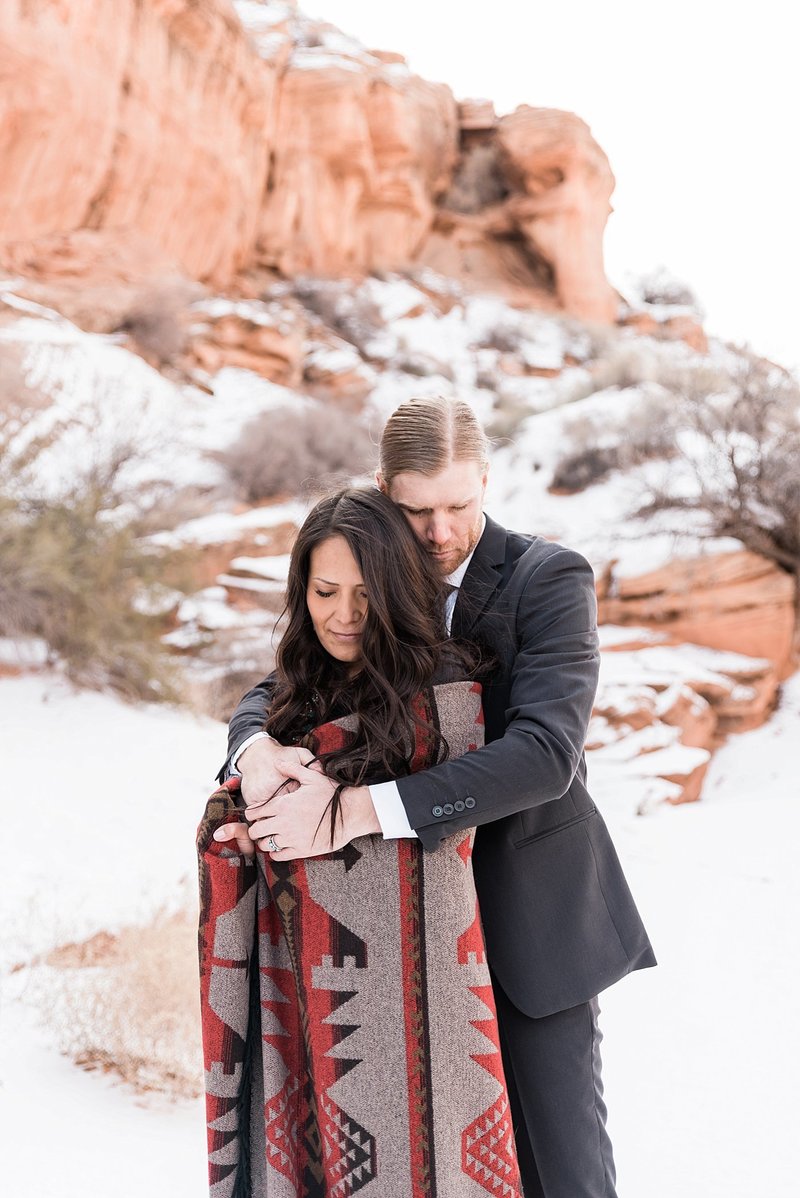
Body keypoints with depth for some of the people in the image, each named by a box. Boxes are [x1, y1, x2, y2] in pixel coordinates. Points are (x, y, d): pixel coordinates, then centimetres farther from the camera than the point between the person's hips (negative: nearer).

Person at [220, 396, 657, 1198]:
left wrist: (362, 809, -36)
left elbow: (545, 753, -27)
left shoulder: (550, 579, -15)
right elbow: (271, 694, 2)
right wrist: (255, 748, -25)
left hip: (530, 916, -4)